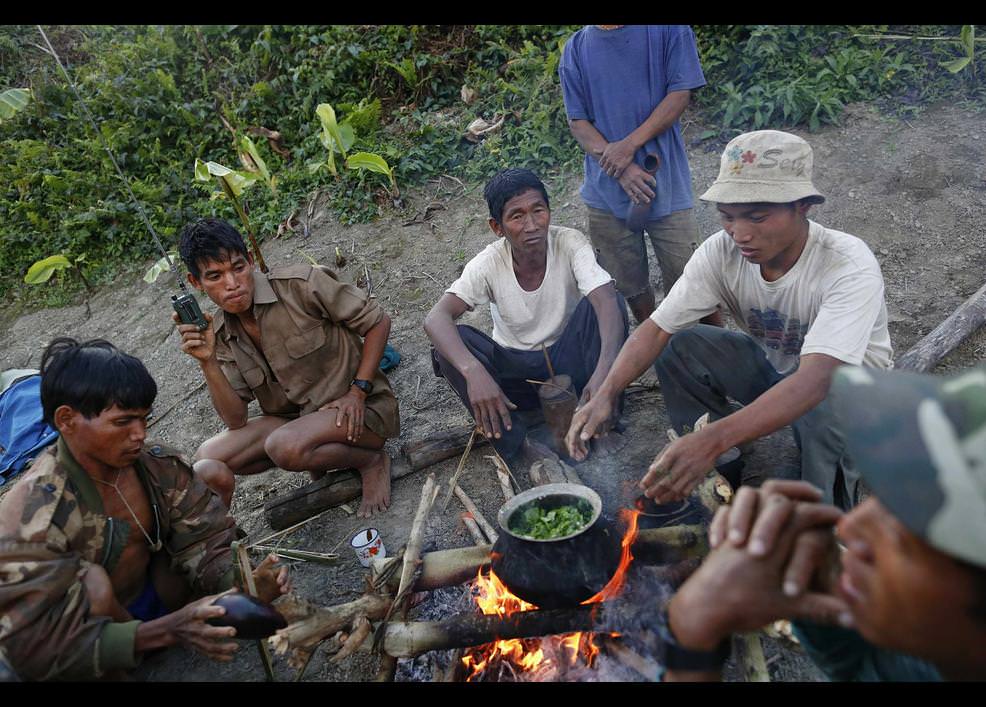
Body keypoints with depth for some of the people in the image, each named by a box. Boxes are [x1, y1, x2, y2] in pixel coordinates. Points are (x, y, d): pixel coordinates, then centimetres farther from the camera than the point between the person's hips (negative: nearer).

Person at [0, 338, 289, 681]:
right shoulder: (33, 515, -31)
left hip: (159, 590, 4)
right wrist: (167, 630, -43)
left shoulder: (156, 464, -16)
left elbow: (202, 540, -12)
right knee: (93, 582, -36)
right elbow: (37, 647, -34)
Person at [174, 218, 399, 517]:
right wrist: (207, 362, -17)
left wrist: (358, 391, -16)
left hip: (358, 408, -6)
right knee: (205, 462, -12)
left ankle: (371, 461, -6)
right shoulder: (220, 333, 0)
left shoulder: (300, 284, -16)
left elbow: (378, 321, -9)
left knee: (284, 446, -34)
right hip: (295, 418, 6)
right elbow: (235, 420, -4)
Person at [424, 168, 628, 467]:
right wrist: (473, 370, -49)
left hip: (568, 362, -1)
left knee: (604, 302, -28)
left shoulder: (569, 243, -19)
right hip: (516, 371, 1)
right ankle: (518, 445, -18)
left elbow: (607, 302, -34)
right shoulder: (488, 263, -17)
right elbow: (435, 318, -29)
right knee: (450, 342, -26)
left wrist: (603, 372, -53)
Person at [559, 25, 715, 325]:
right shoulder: (575, 48, 7)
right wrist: (621, 169, -13)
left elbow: (681, 94, -4)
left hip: (666, 183, -2)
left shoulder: (669, 30, 1)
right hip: (606, 191, 3)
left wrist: (630, 145, -15)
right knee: (630, 284, 13)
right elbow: (578, 122, 3)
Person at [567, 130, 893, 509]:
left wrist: (714, 439, -60)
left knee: (828, 405, -39)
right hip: (772, 365, 4)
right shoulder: (721, 252, -20)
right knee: (679, 346, -20)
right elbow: (657, 328, -21)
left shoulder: (850, 267, -34)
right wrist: (605, 394, -39)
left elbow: (816, 378, -46)